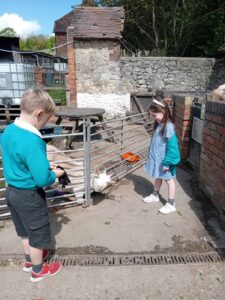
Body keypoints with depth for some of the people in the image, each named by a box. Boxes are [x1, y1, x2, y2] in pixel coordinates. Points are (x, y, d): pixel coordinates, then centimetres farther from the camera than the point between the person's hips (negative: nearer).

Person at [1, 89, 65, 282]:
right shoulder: (32, 141, -31)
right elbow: (42, 179, -32)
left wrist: (44, 166, 5)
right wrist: (55, 174, -11)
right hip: (29, 196, -8)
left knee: (26, 231, 29)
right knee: (37, 235, 16)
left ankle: (30, 259, 52)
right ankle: (38, 270, 39)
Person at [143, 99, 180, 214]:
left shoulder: (168, 127, -24)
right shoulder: (159, 125, 2)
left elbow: (172, 145, -24)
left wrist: (167, 162, -22)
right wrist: (152, 155, 20)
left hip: (164, 159, -8)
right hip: (157, 157, 8)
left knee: (169, 179, 6)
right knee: (158, 177, 24)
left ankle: (171, 204, 19)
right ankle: (155, 195, 44)